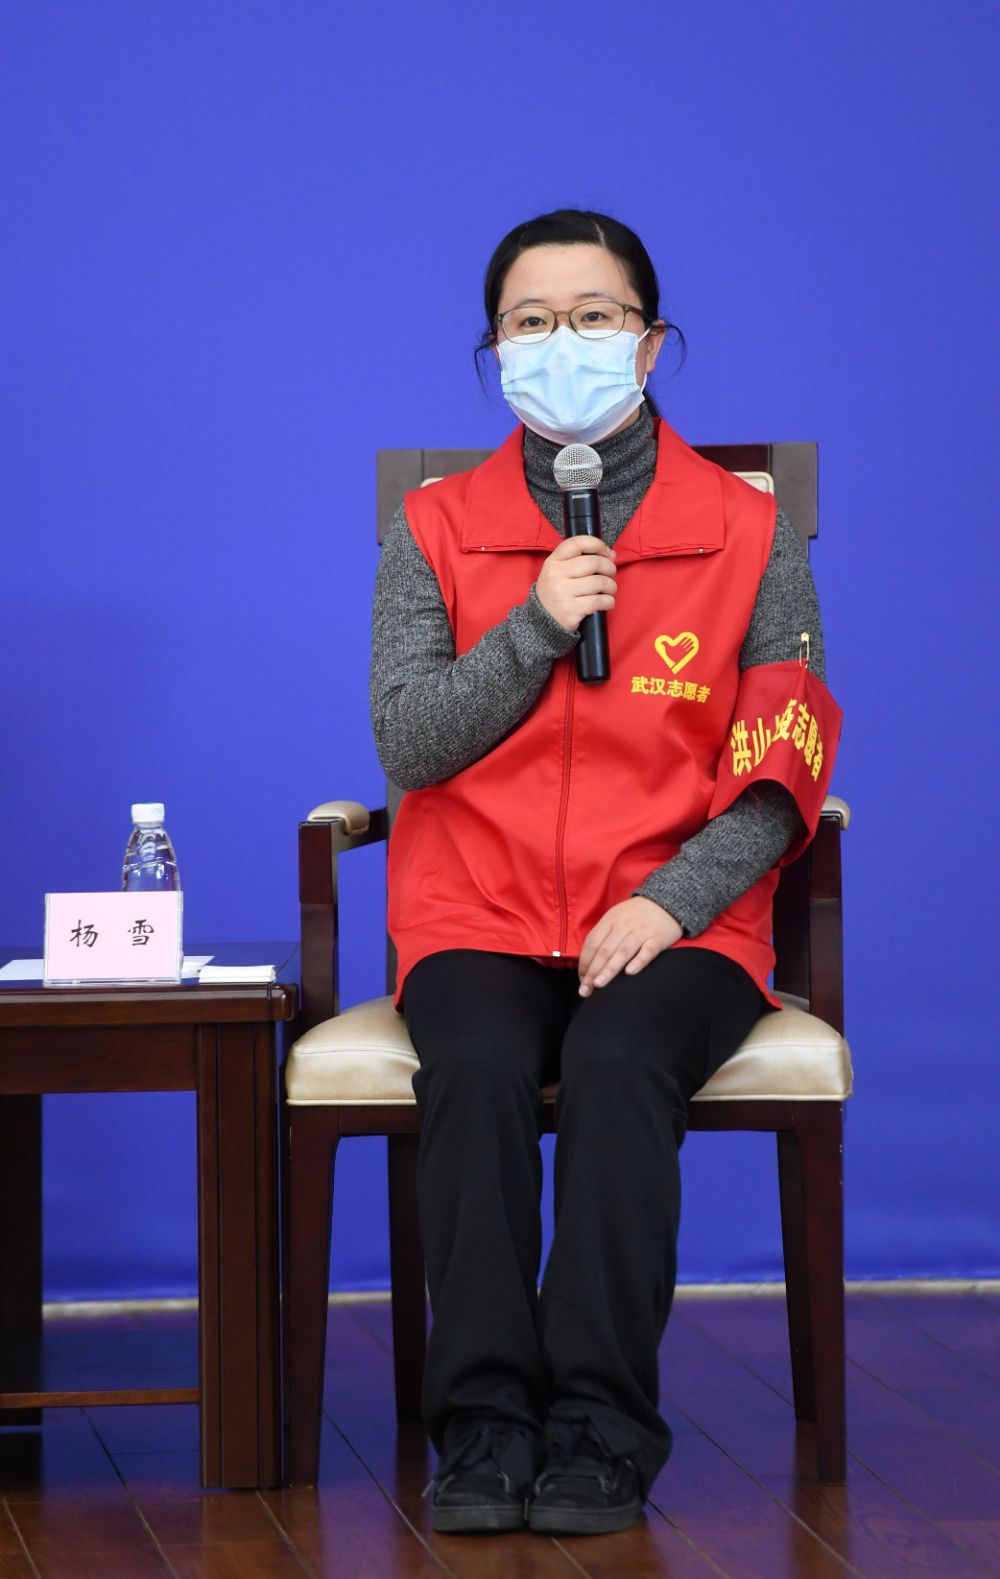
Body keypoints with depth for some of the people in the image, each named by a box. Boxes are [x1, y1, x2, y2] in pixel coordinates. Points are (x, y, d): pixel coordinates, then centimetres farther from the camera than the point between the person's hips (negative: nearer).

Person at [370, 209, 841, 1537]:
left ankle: (599, 1435, -29)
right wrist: (537, 625, -12)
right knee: (480, 1067, -31)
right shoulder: (438, 531, 9)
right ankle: (485, 1428, -27)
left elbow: (782, 774, 2)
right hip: (478, 919, 1)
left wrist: (671, 902, -13)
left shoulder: (746, 533, 6)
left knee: (617, 1060, -33)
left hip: (677, 920, -1)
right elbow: (409, 743, 0)